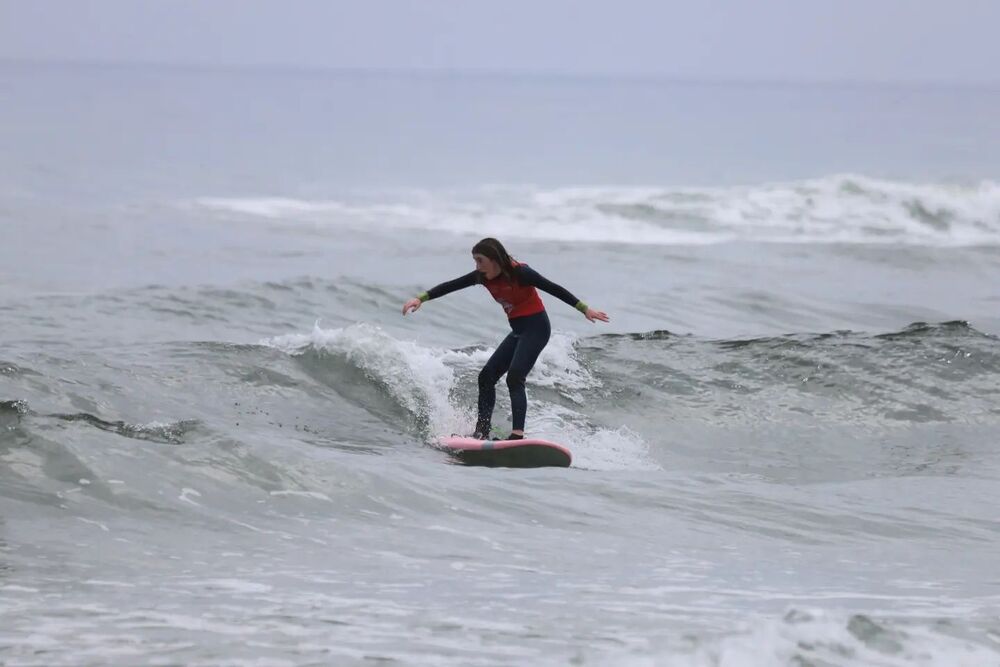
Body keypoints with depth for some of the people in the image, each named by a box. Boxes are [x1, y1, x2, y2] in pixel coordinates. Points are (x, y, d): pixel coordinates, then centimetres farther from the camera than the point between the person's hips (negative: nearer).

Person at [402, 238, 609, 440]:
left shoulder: (519, 273, -19)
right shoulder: (484, 277, 0)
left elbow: (553, 289, -15)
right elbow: (450, 286, 1)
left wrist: (585, 309, -15)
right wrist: (421, 299, -9)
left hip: (536, 328, -9)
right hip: (518, 331, 9)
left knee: (514, 378, -22)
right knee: (487, 376, 5)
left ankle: (518, 434, -31)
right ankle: (482, 432, 9)